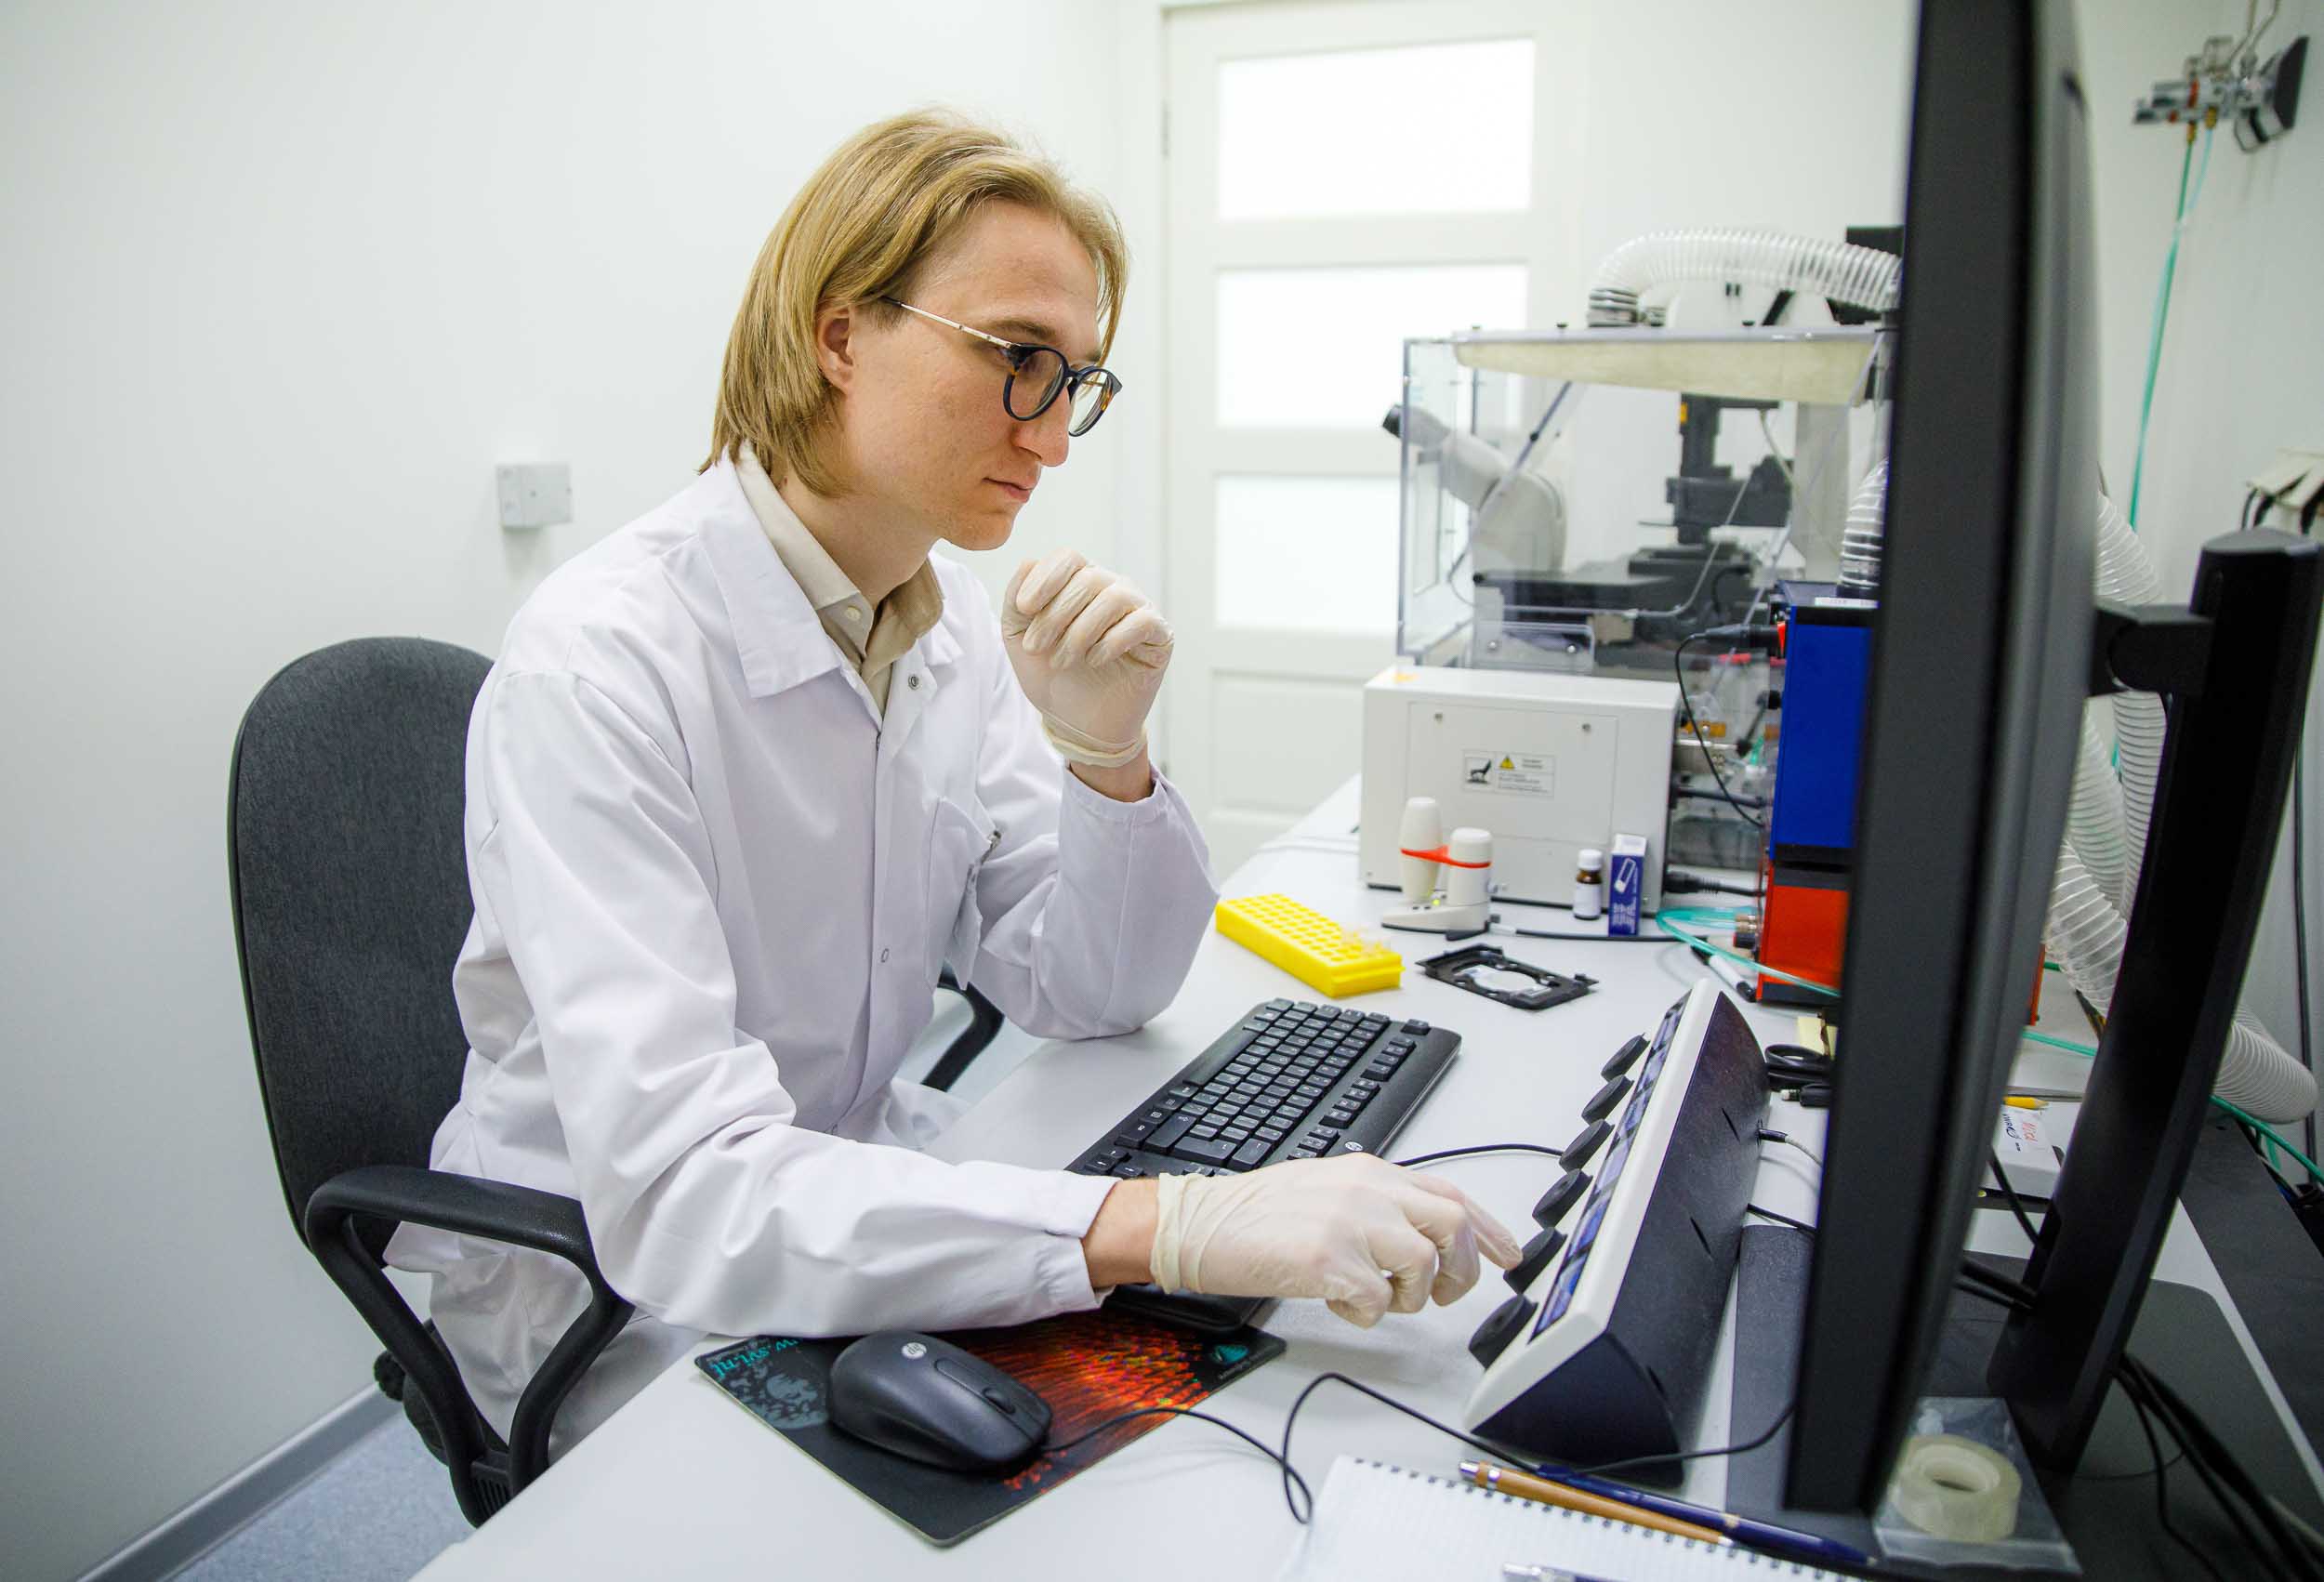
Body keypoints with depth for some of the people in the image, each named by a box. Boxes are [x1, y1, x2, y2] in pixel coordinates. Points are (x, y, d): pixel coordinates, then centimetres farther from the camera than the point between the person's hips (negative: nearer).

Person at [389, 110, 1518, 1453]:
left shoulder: (957, 621, -3)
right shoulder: (599, 661, -26)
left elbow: (1091, 997, -1)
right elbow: (673, 1191, -34)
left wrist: (1108, 751, -19)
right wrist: (1168, 1224, -44)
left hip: (865, 1200, 6)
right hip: (617, 1297, -5)